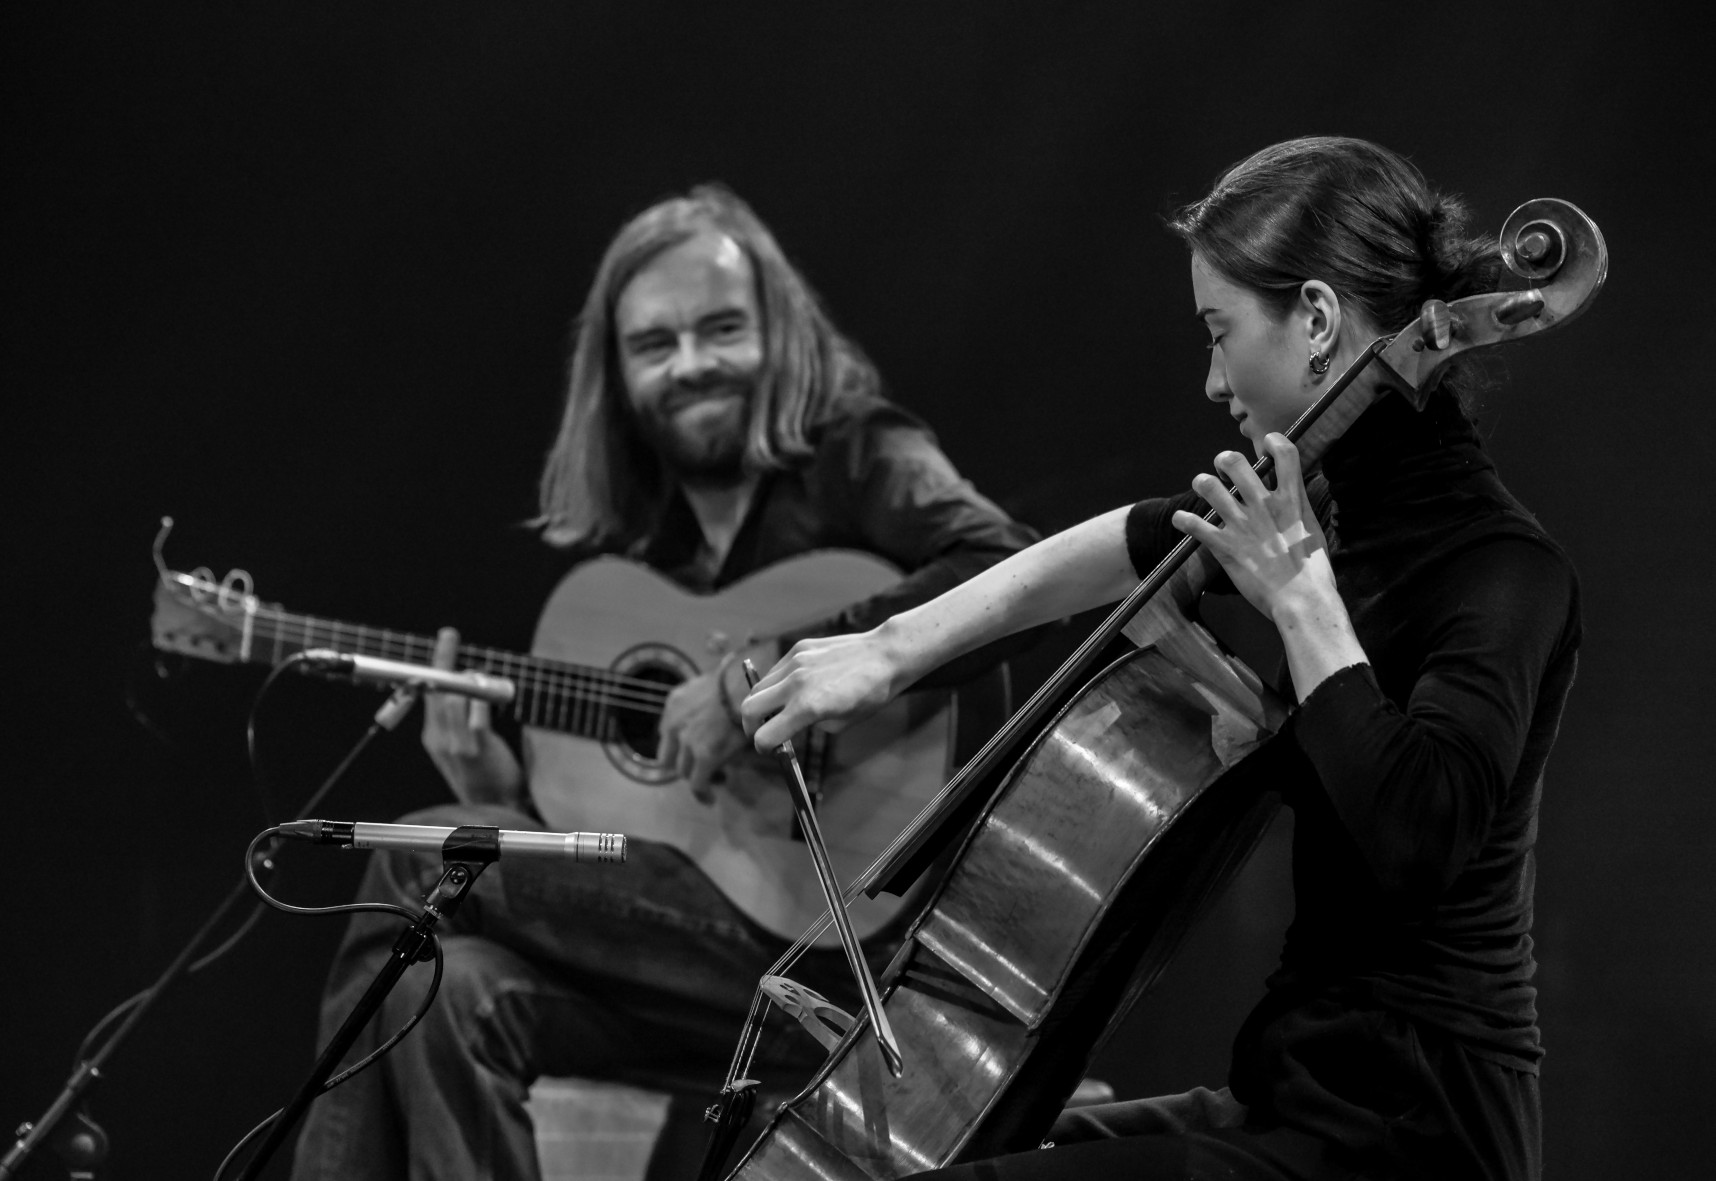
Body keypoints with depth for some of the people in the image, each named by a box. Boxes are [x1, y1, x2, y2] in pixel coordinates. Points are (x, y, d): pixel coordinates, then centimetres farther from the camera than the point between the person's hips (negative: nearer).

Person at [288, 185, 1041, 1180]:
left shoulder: (854, 459, 0)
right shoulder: (623, 543, 18)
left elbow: (1005, 574, -22)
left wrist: (764, 677, -23)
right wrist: (500, 793, -2)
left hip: (852, 946, -6)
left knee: (417, 865, -14)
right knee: (442, 993, -23)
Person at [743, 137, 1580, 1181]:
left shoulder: (1507, 574, -18)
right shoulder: (1345, 511, 9)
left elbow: (1413, 836, -35)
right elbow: (1129, 544, 24)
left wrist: (1303, 599, -25)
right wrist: (895, 649, 19)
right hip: (1305, 1095, 10)